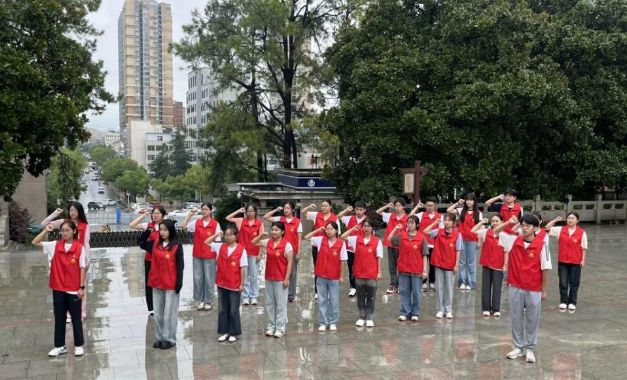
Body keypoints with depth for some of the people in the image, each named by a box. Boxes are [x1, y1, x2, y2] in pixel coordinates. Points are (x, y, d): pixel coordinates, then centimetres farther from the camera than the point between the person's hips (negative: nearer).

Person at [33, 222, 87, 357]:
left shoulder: (80, 248, -10)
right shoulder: (55, 245, 0)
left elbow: (83, 268, -8)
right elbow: (35, 242, 3)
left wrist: (82, 287, -9)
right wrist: (46, 231, -9)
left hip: (74, 289, -3)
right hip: (58, 288, 3)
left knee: (76, 318, 8)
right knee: (59, 318, 12)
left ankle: (79, 345, 20)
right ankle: (60, 346, 23)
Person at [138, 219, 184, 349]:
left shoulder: (177, 246, -10)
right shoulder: (155, 244, 4)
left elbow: (180, 266, -9)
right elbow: (141, 243, 20)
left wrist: (179, 283, -12)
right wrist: (148, 231, 2)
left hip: (170, 284, -5)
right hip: (156, 283, 5)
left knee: (169, 313, 5)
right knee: (158, 313, 13)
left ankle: (169, 339, 15)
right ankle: (159, 337, 24)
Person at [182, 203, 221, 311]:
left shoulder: (215, 224, -6)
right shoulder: (196, 222, 5)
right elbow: (184, 226, -2)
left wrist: (218, 255, -7)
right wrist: (189, 214, -4)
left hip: (210, 255, -4)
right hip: (197, 254, 4)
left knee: (209, 279, 3)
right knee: (198, 278, 9)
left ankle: (208, 301, 13)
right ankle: (200, 300, 20)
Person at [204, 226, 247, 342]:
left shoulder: (241, 249, -11)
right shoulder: (220, 247, 2)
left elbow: (242, 268, -9)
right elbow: (206, 242, 9)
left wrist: (241, 284, -8)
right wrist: (216, 235, -4)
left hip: (234, 285, -4)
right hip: (221, 284, 4)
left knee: (234, 311, 7)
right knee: (222, 310, 12)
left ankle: (234, 333, 18)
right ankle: (224, 332, 23)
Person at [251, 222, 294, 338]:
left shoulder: (287, 245, -12)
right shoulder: (268, 242, 3)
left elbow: (290, 263, -12)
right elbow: (253, 242, 12)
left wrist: (287, 279, -15)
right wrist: (261, 236, -5)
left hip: (280, 279, -6)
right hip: (269, 277, 6)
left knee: (280, 304, 3)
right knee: (269, 303, 13)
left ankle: (280, 328, 12)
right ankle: (271, 326, 24)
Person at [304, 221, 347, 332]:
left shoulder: (341, 243, -9)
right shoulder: (321, 240, -3)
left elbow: (342, 261, -5)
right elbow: (306, 237, 2)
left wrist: (341, 276, -3)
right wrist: (318, 230, -4)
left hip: (334, 277, -2)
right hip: (321, 276, 2)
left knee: (334, 301, 9)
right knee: (322, 300, 9)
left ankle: (333, 322, 22)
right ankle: (323, 323, 19)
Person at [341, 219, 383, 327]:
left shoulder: (377, 241, -5)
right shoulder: (356, 239, 1)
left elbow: (379, 257, -4)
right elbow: (342, 237, -4)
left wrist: (379, 272, -5)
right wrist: (353, 228, -7)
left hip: (372, 273, -2)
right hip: (359, 273, 2)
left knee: (371, 297, 7)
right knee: (360, 296, 11)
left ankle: (370, 318, 18)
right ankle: (361, 317, 23)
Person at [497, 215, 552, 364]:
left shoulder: (541, 245, -12)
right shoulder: (514, 241, -2)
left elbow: (545, 269, -7)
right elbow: (495, 232, 7)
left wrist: (544, 291, -3)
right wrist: (508, 222, -9)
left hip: (534, 290, -3)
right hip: (516, 288, 3)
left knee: (532, 320, 10)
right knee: (516, 319, 12)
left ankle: (529, 349, 23)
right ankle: (518, 347, 25)